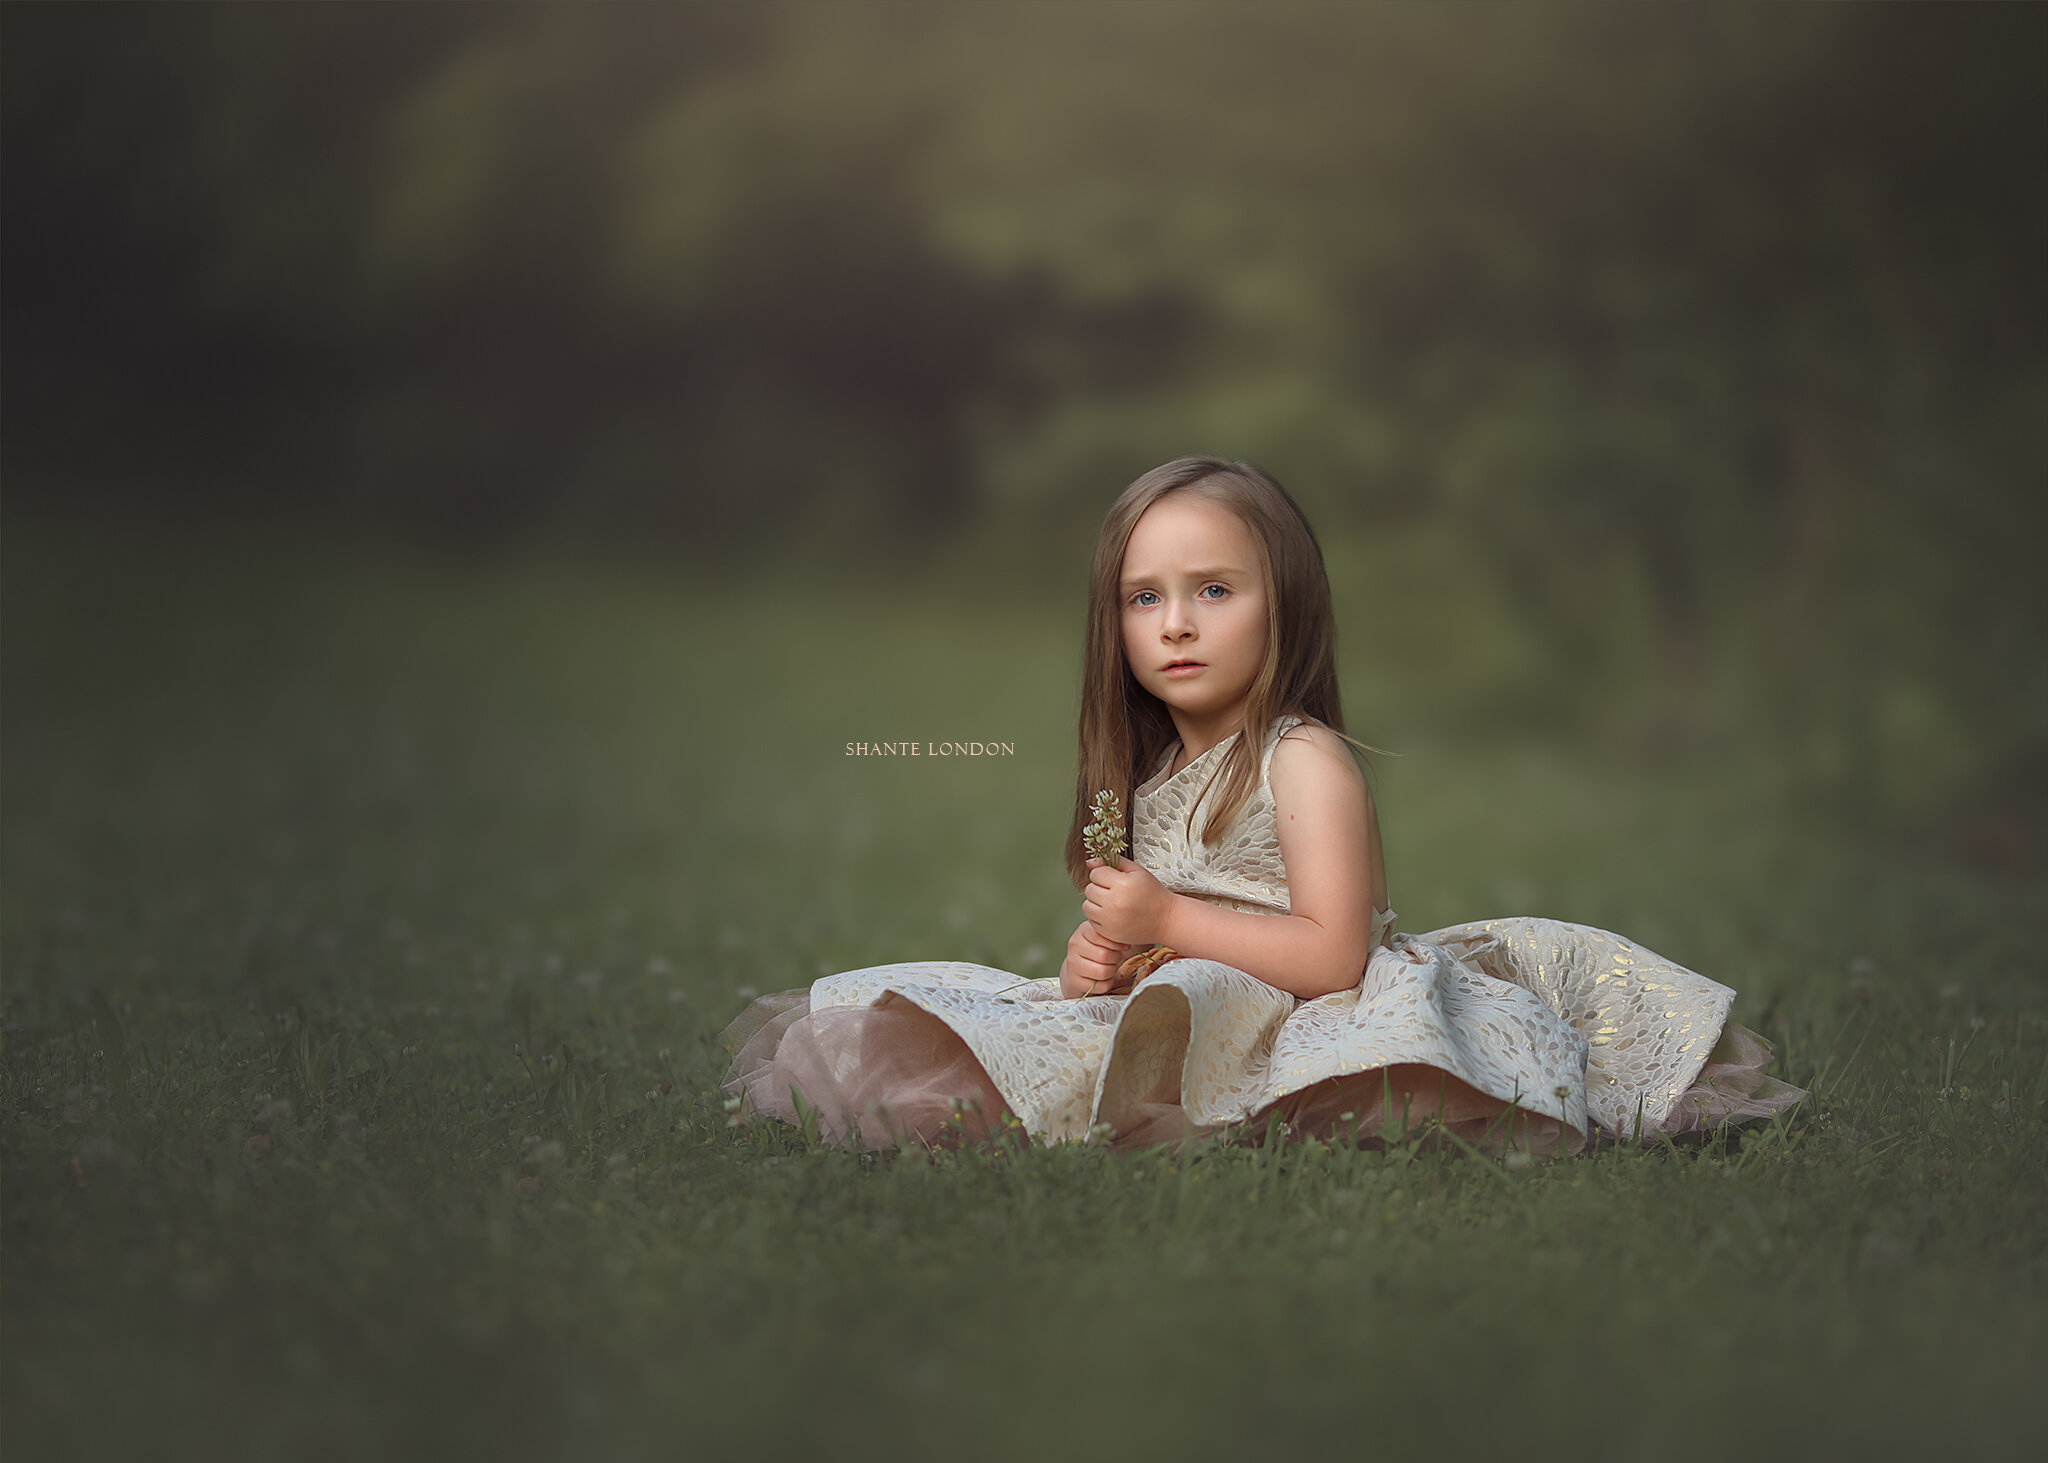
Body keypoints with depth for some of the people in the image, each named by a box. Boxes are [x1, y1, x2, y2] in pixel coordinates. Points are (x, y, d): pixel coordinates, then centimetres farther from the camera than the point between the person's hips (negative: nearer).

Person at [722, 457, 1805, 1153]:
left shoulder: (1306, 761, -8)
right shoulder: (1148, 776, 16)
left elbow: (1334, 955, -19)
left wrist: (1168, 920, -17)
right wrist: (1101, 957, 1)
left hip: (1301, 1017, -7)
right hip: (1180, 1012, 8)